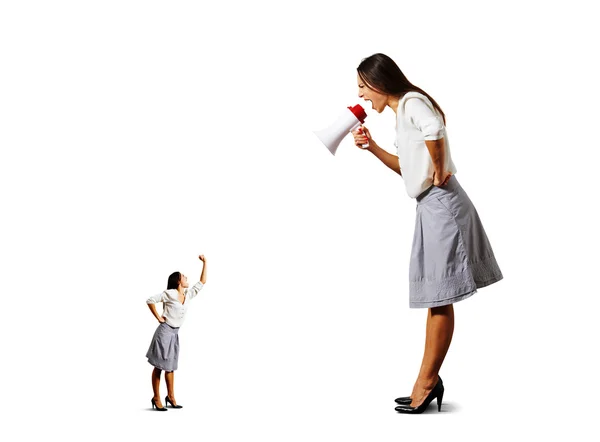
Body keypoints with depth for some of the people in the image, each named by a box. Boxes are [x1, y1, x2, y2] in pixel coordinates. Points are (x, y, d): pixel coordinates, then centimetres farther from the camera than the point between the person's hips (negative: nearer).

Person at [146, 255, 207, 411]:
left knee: (170, 366, 13)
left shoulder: (188, 295, 7)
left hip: (175, 333, 7)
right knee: (159, 366, 0)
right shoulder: (169, 294, -12)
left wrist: (204, 263, 7)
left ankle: (170, 396, 20)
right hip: (165, 331, -7)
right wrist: (158, 317, -9)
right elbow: (150, 300, -12)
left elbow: (202, 282, 12)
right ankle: (156, 398, 6)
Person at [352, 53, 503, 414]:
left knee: (439, 298, -2)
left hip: (441, 204, -11)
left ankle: (426, 383, 7)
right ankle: (430, 381, 22)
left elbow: (434, 130, -37)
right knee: (435, 298, 13)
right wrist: (372, 147, 13)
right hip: (431, 206, 11)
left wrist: (439, 170, -23)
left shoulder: (411, 101, -12)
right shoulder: (403, 111, 17)